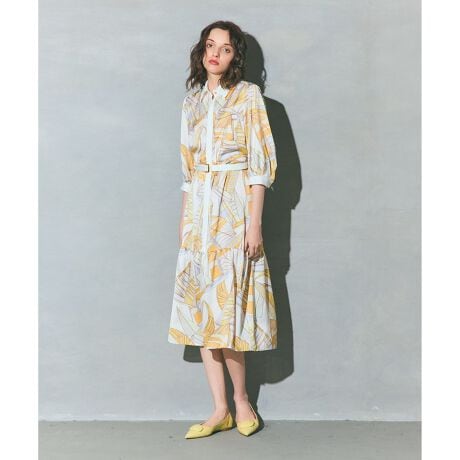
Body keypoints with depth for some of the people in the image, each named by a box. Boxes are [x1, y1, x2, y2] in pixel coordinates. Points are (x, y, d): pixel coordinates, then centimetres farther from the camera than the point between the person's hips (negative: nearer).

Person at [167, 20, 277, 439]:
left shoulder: (248, 95, -1)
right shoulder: (192, 100, 15)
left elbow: (261, 162, -7)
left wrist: (255, 222, -14)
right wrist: (185, 220, 13)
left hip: (234, 207, -5)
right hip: (197, 209, 6)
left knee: (225, 305, -6)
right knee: (201, 306, 3)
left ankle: (241, 400, 15)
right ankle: (221, 410, 11)